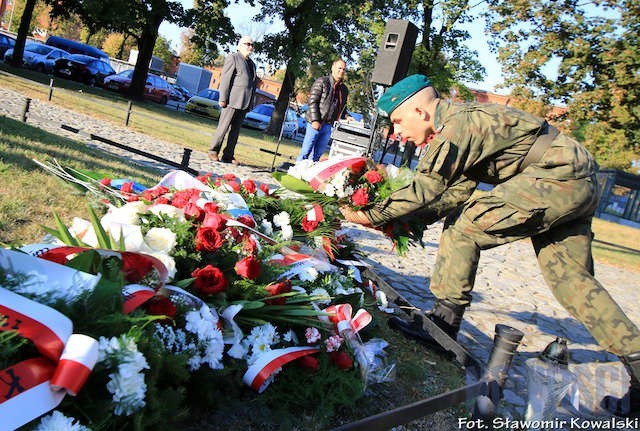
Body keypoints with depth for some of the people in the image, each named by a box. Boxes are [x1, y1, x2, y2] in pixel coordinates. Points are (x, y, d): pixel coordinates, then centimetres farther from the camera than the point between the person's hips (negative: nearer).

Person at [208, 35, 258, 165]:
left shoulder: (252, 63, 21)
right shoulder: (233, 58, 0)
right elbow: (225, 79, -7)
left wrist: (251, 101, 10)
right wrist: (223, 98, -14)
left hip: (244, 102, 7)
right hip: (233, 100, -7)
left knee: (235, 130, 6)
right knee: (223, 127, -4)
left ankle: (228, 156, 10)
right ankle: (213, 151, 5)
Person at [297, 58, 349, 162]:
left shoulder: (344, 89, 15)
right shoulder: (322, 82, -4)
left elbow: (342, 108, 25)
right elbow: (312, 101, -10)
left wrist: (346, 117, 2)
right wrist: (315, 120, -18)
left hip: (328, 126, 6)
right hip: (316, 123, -6)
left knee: (317, 154, 10)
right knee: (306, 151, -3)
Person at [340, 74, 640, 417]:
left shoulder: (457, 124, -17)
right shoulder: (461, 123, 15)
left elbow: (423, 191, -22)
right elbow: (459, 192, 14)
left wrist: (369, 215, -14)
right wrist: (410, 221, 7)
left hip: (555, 176, -11)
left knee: (462, 228, -10)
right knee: (571, 280, 11)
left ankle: (443, 324, -3)